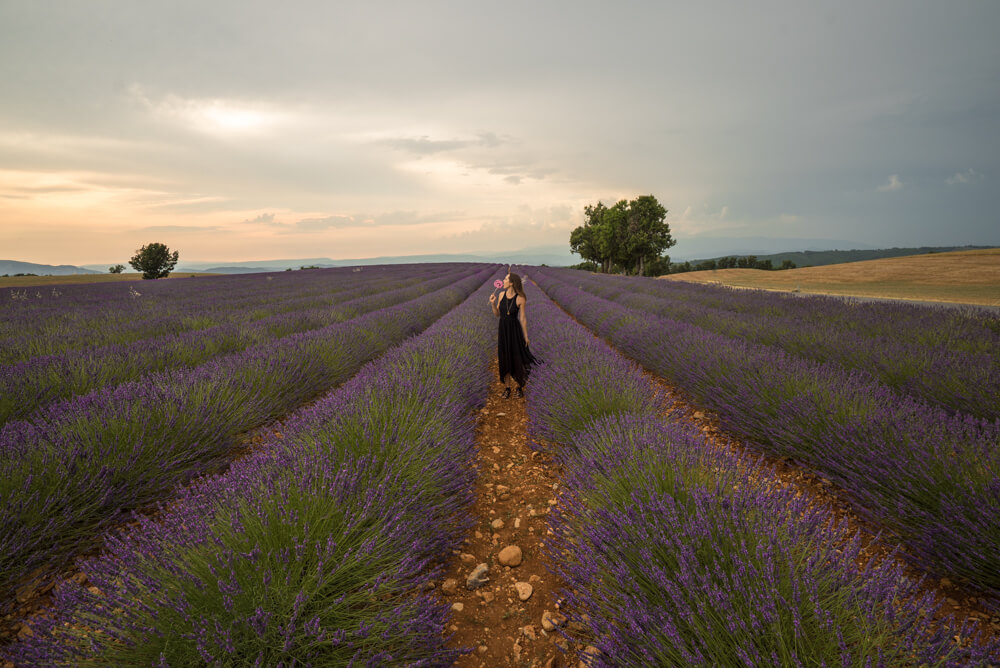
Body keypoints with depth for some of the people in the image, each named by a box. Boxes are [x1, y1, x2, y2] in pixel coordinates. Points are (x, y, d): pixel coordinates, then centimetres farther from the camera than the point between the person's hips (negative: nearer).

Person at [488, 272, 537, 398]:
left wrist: (526, 336, -4)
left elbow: (523, 319, -8)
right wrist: (492, 303, -12)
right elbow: (497, 314, 5)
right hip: (502, 329, 4)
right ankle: (506, 387, 25)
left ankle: (520, 387, 25)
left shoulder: (520, 299, -14)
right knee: (504, 359, 10)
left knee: (517, 359, 5)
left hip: (515, 330, -4)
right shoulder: (502, 294, -1)